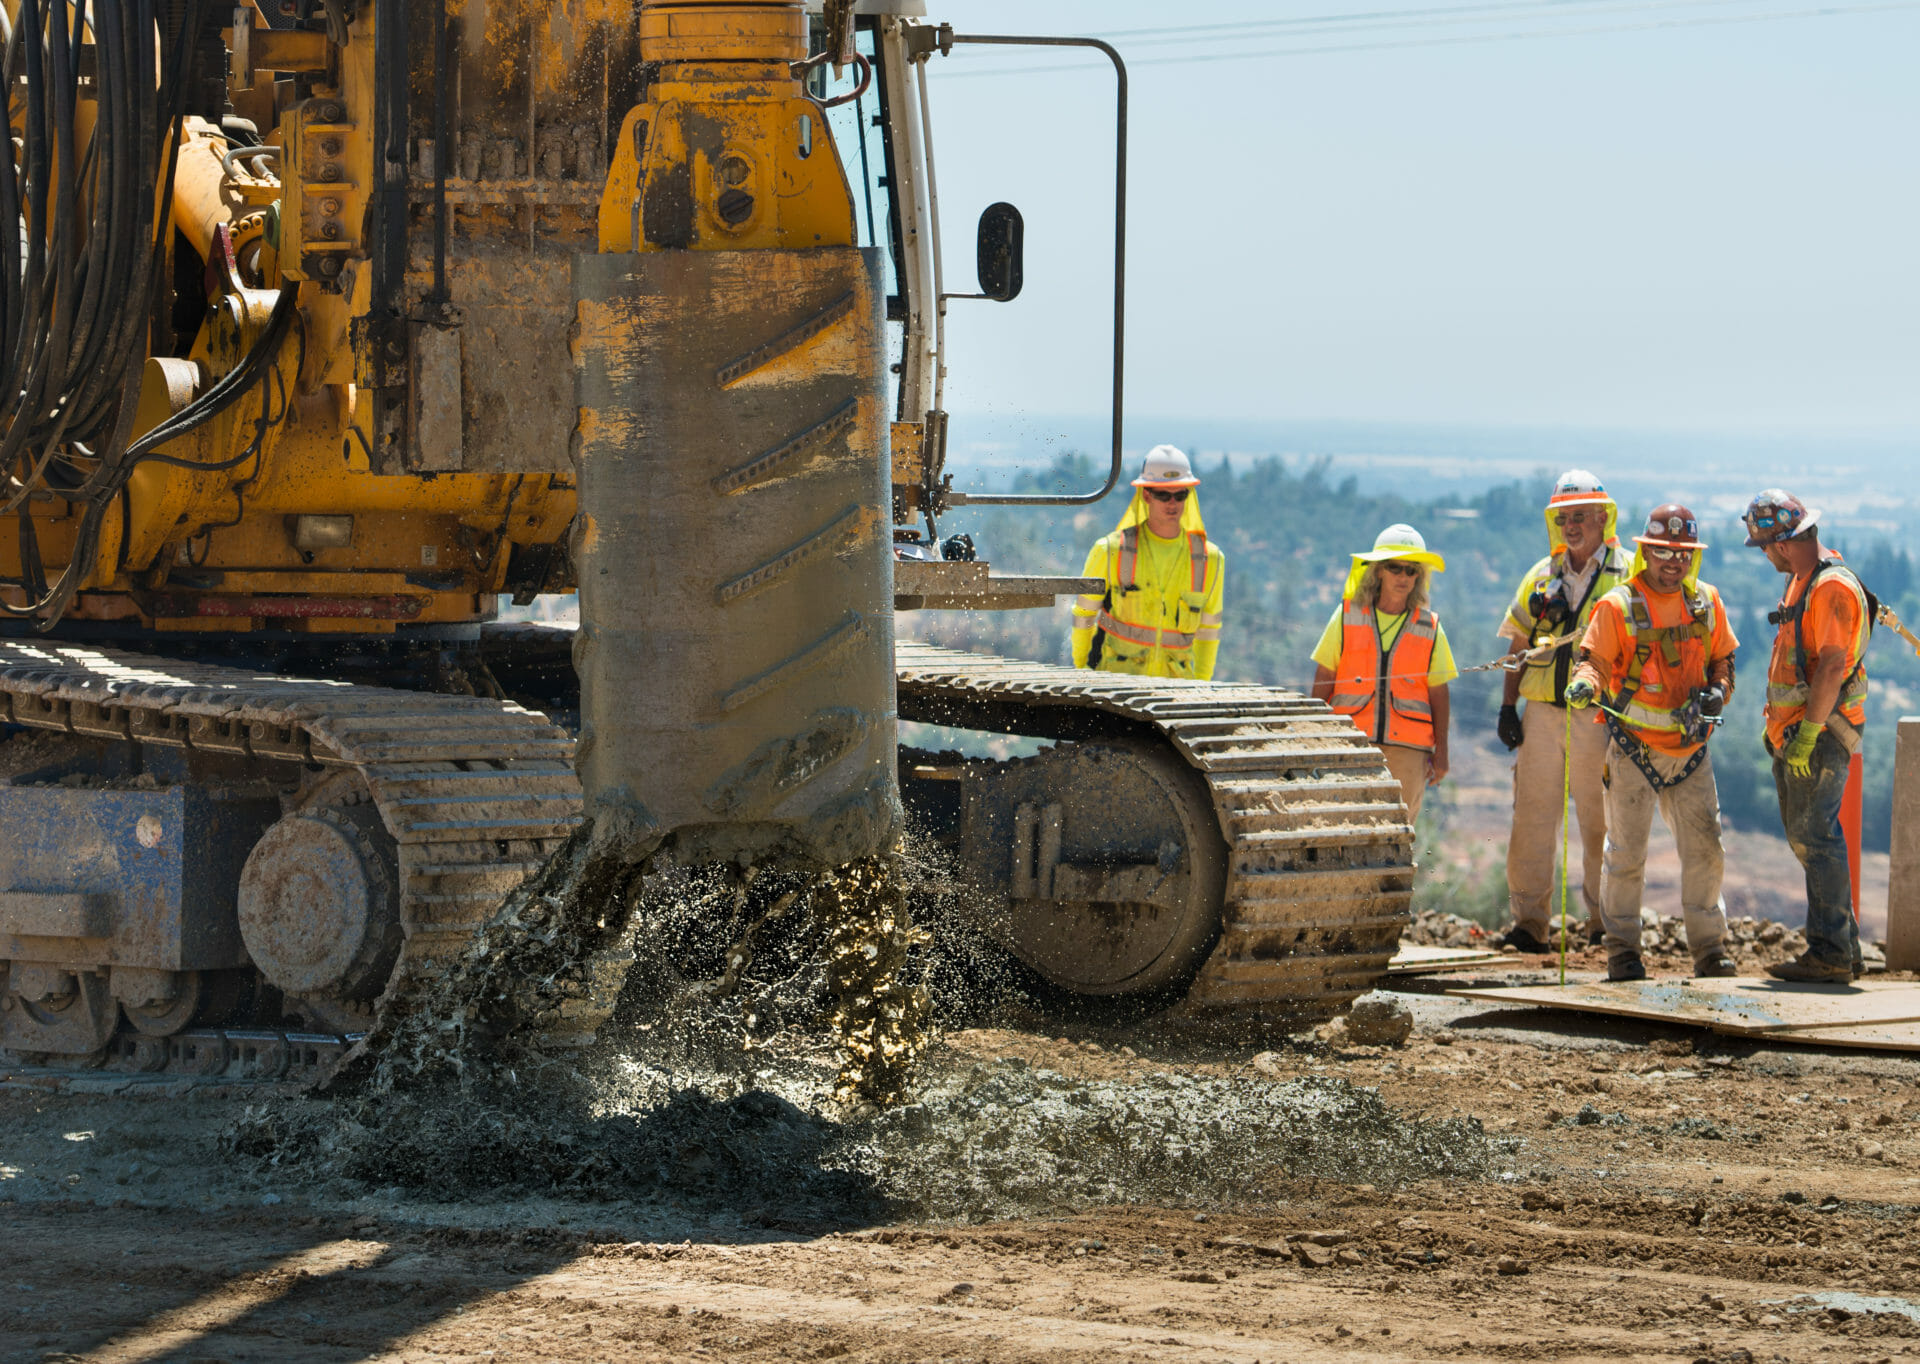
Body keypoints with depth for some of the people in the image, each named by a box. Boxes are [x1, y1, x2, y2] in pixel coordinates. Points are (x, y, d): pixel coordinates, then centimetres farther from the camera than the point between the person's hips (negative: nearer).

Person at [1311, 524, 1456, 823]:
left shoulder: (1429, 628, 8)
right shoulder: (1348, 617, 7)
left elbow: (1438, 694, 10)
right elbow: (1323, 680, 9)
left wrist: (1441, 751, 6)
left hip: (1406, 746, 1)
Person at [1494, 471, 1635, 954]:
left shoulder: (1627, 573, 3)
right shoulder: (1541, 577, 16)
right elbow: (1518, 643, 19)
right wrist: (1508, 706, 10)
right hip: (1542, 711, 3)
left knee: (1601, 822, 1)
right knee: (1533, 816, -1)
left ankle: (1605, 920, 10)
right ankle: (1529, 922, 1)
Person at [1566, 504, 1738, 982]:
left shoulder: (1706, 603, 6)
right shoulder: (1618, 607, -7)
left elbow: (1722, 658, 15)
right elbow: (1595, 659, -13)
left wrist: (1716, 691, -5)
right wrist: (1584, 684, -36)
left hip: (1690, 748, 4)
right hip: (1634, 749, -4)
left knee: (1705, 849, 3)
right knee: (1627, 852, 0)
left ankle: (1708, 946, 13)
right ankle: (1622, 950, 9)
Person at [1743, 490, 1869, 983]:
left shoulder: (1833, 588, -17)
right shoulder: (1801, 580, 15)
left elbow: (1832, 668, -23)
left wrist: (1807, 734, -24)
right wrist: (1778, 723, 19)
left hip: (1820, 734, -10)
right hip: (1794, 731, 10)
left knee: (1815, 839, -10)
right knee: (1807, 837, 12)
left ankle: (1831, 954, -9)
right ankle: (1843, 948, 17)